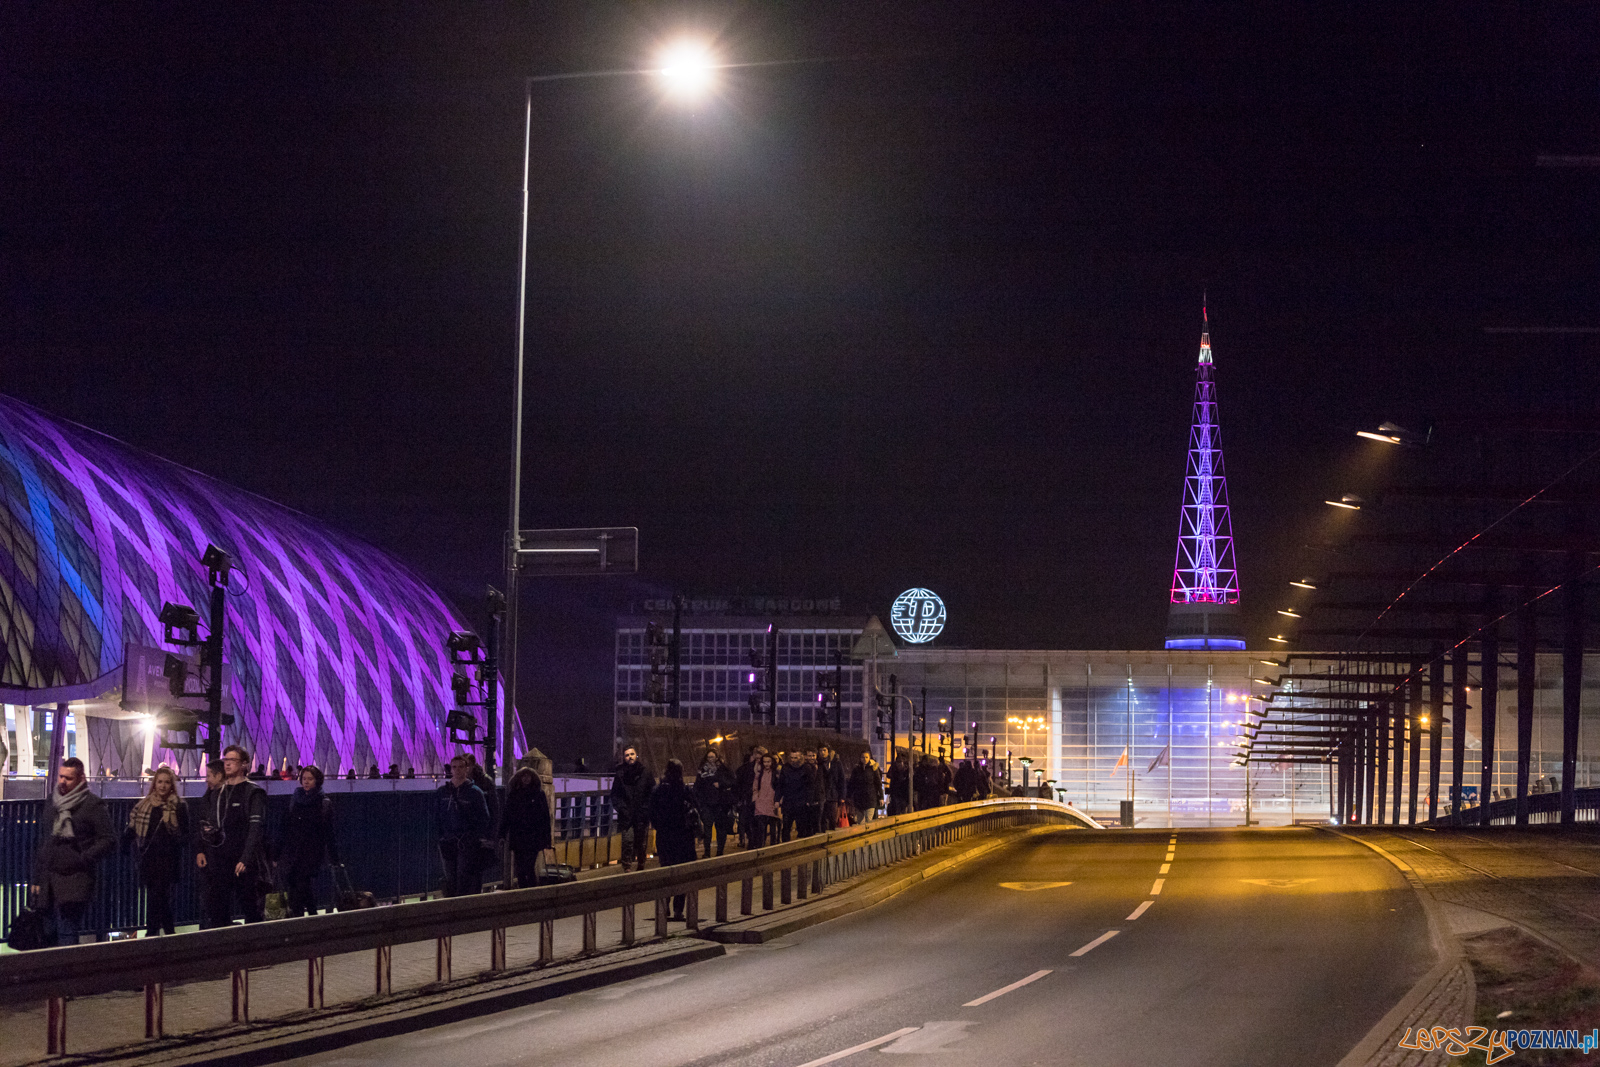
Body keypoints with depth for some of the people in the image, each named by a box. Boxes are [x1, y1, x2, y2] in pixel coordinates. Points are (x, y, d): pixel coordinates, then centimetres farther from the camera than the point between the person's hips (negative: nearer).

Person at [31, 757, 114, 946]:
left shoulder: (93, 805, -3)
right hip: (50, 881, 7)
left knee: (67, 933, -12)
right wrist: (37, 878, 17)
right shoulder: (52, 803, 17)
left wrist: (83, 859, -15)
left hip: (75, 881, -6)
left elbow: (109, 840, -6)